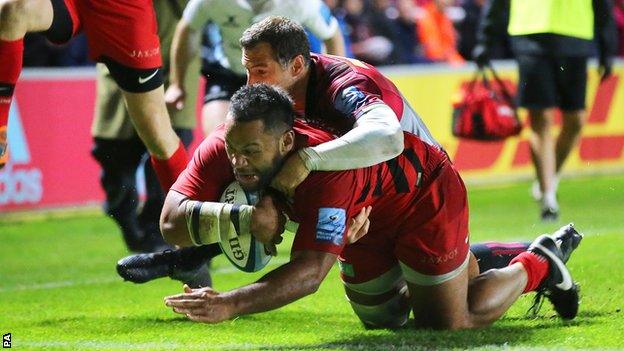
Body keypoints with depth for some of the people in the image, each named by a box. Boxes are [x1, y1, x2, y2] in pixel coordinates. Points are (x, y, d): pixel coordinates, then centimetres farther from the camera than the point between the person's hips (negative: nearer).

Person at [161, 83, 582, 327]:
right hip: (366, 223, 7)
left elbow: (310, 271, -52)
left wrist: (231, 304, -64)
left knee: (447, 322, 2)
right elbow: (172, 221, -33)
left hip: (425, 195, -7)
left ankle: (536, 266, 25)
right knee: (382, 318, 24)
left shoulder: (326, 171, -47)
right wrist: (244, 216, -50)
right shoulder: (224, 147, -29)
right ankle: (471, 265, 47)